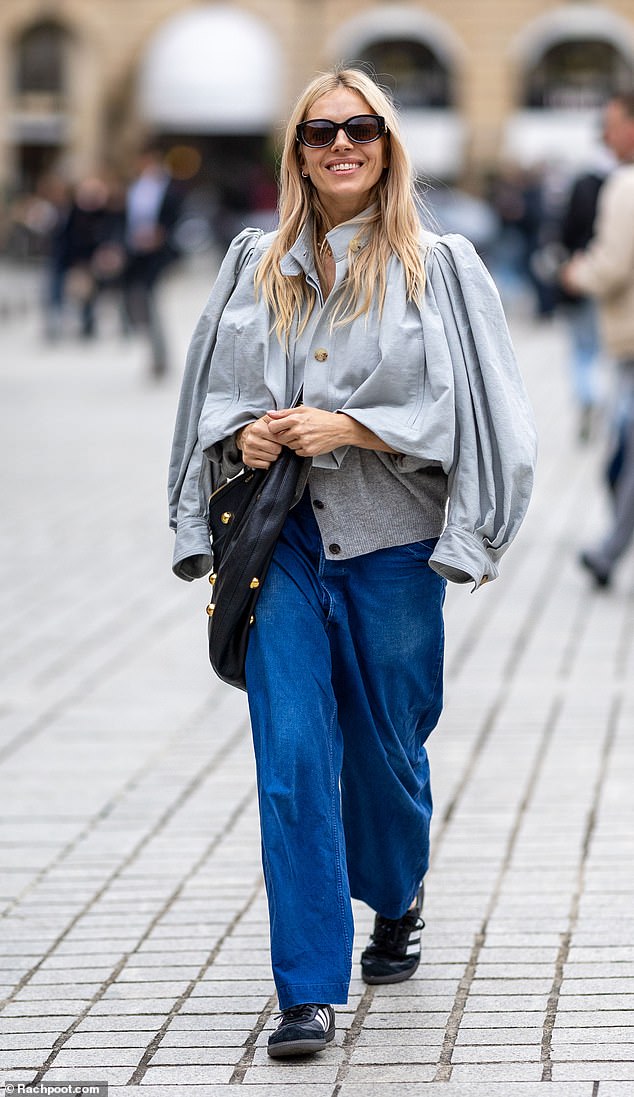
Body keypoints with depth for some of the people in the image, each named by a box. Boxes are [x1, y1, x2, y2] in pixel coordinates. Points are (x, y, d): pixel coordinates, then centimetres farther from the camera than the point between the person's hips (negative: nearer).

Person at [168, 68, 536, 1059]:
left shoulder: (438, 267, 0)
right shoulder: (255, 265, 9)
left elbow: (462, 405, -6)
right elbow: (213, 389, 14)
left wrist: (349, 428, -15)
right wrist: (244, 431, -8)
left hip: (391, 542, -1)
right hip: (281, 539, 1)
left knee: (386, 746, 11)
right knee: (292, 755, -8)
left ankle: (397, 904, 43)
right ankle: (310, 992, -6)